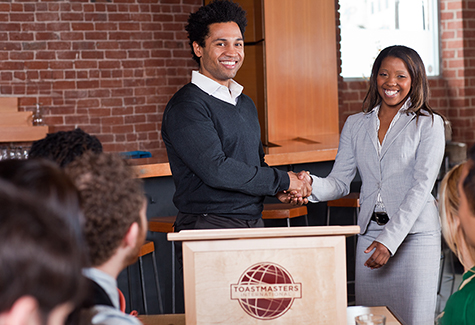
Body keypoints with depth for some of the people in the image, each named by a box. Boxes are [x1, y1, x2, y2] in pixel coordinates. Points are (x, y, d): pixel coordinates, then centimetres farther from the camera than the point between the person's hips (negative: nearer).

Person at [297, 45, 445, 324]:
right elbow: (339, 182, 10)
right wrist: (311, 184, -15)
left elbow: (422, 186, -10)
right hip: (370, 232, 4)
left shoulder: (429, 124, -1)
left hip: (414, 233, -4)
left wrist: (390, 238, -20)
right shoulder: (356, 125, 13)